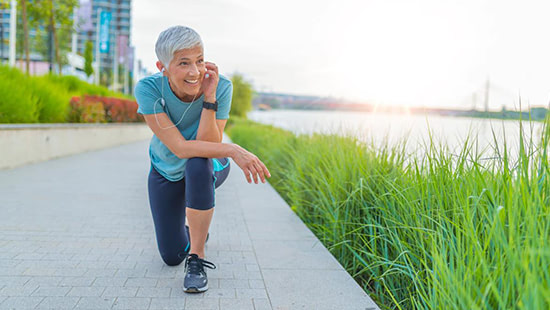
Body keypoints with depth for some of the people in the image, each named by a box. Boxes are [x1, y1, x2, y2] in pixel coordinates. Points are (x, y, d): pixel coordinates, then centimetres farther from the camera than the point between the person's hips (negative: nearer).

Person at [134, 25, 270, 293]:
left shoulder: (221, 87, -29)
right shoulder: (148, 89, -30)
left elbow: (209, 146, -31)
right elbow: (179, 147, -36)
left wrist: (209, 98, -41)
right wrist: (233, 150, -45)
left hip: (209, 168, -1)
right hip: (166, 171, 1)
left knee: (197, 165, -41)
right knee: (171, 257, 4)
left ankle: (197, 257, -23)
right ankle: (190, 233, 43)